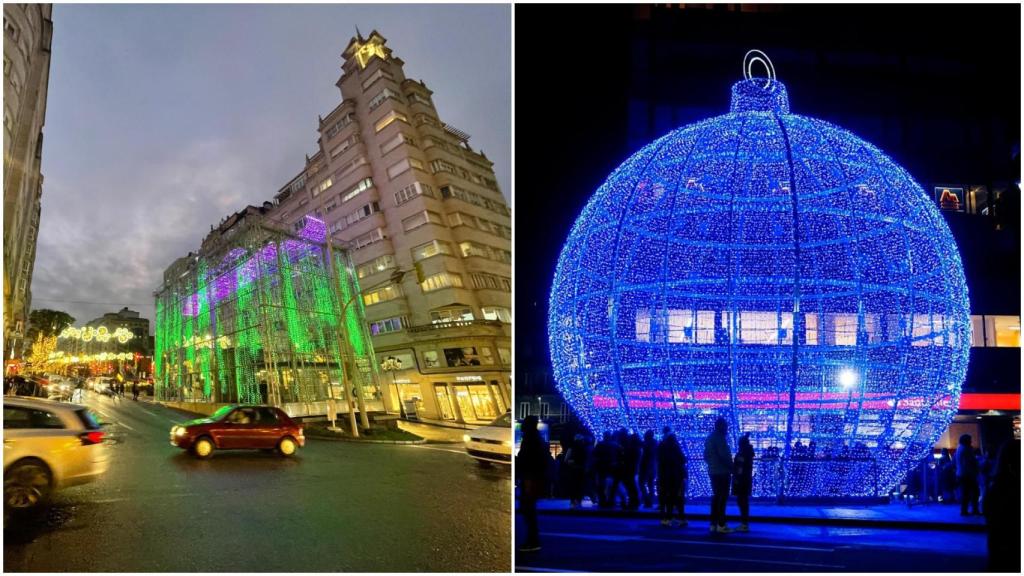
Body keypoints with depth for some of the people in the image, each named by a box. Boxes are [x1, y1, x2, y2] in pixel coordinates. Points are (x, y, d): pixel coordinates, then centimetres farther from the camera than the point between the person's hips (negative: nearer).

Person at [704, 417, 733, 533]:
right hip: (722, 471, -9)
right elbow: (724, 455, -21)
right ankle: (721, 525, -7)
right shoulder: (719, 437, -15)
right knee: (722, 497, -6)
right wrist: (731, 467, -10)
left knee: (716, 496, 13)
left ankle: (713, 524, 14)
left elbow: (706, 455, 18)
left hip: (713, 471, 9)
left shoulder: (709, 437, 15)